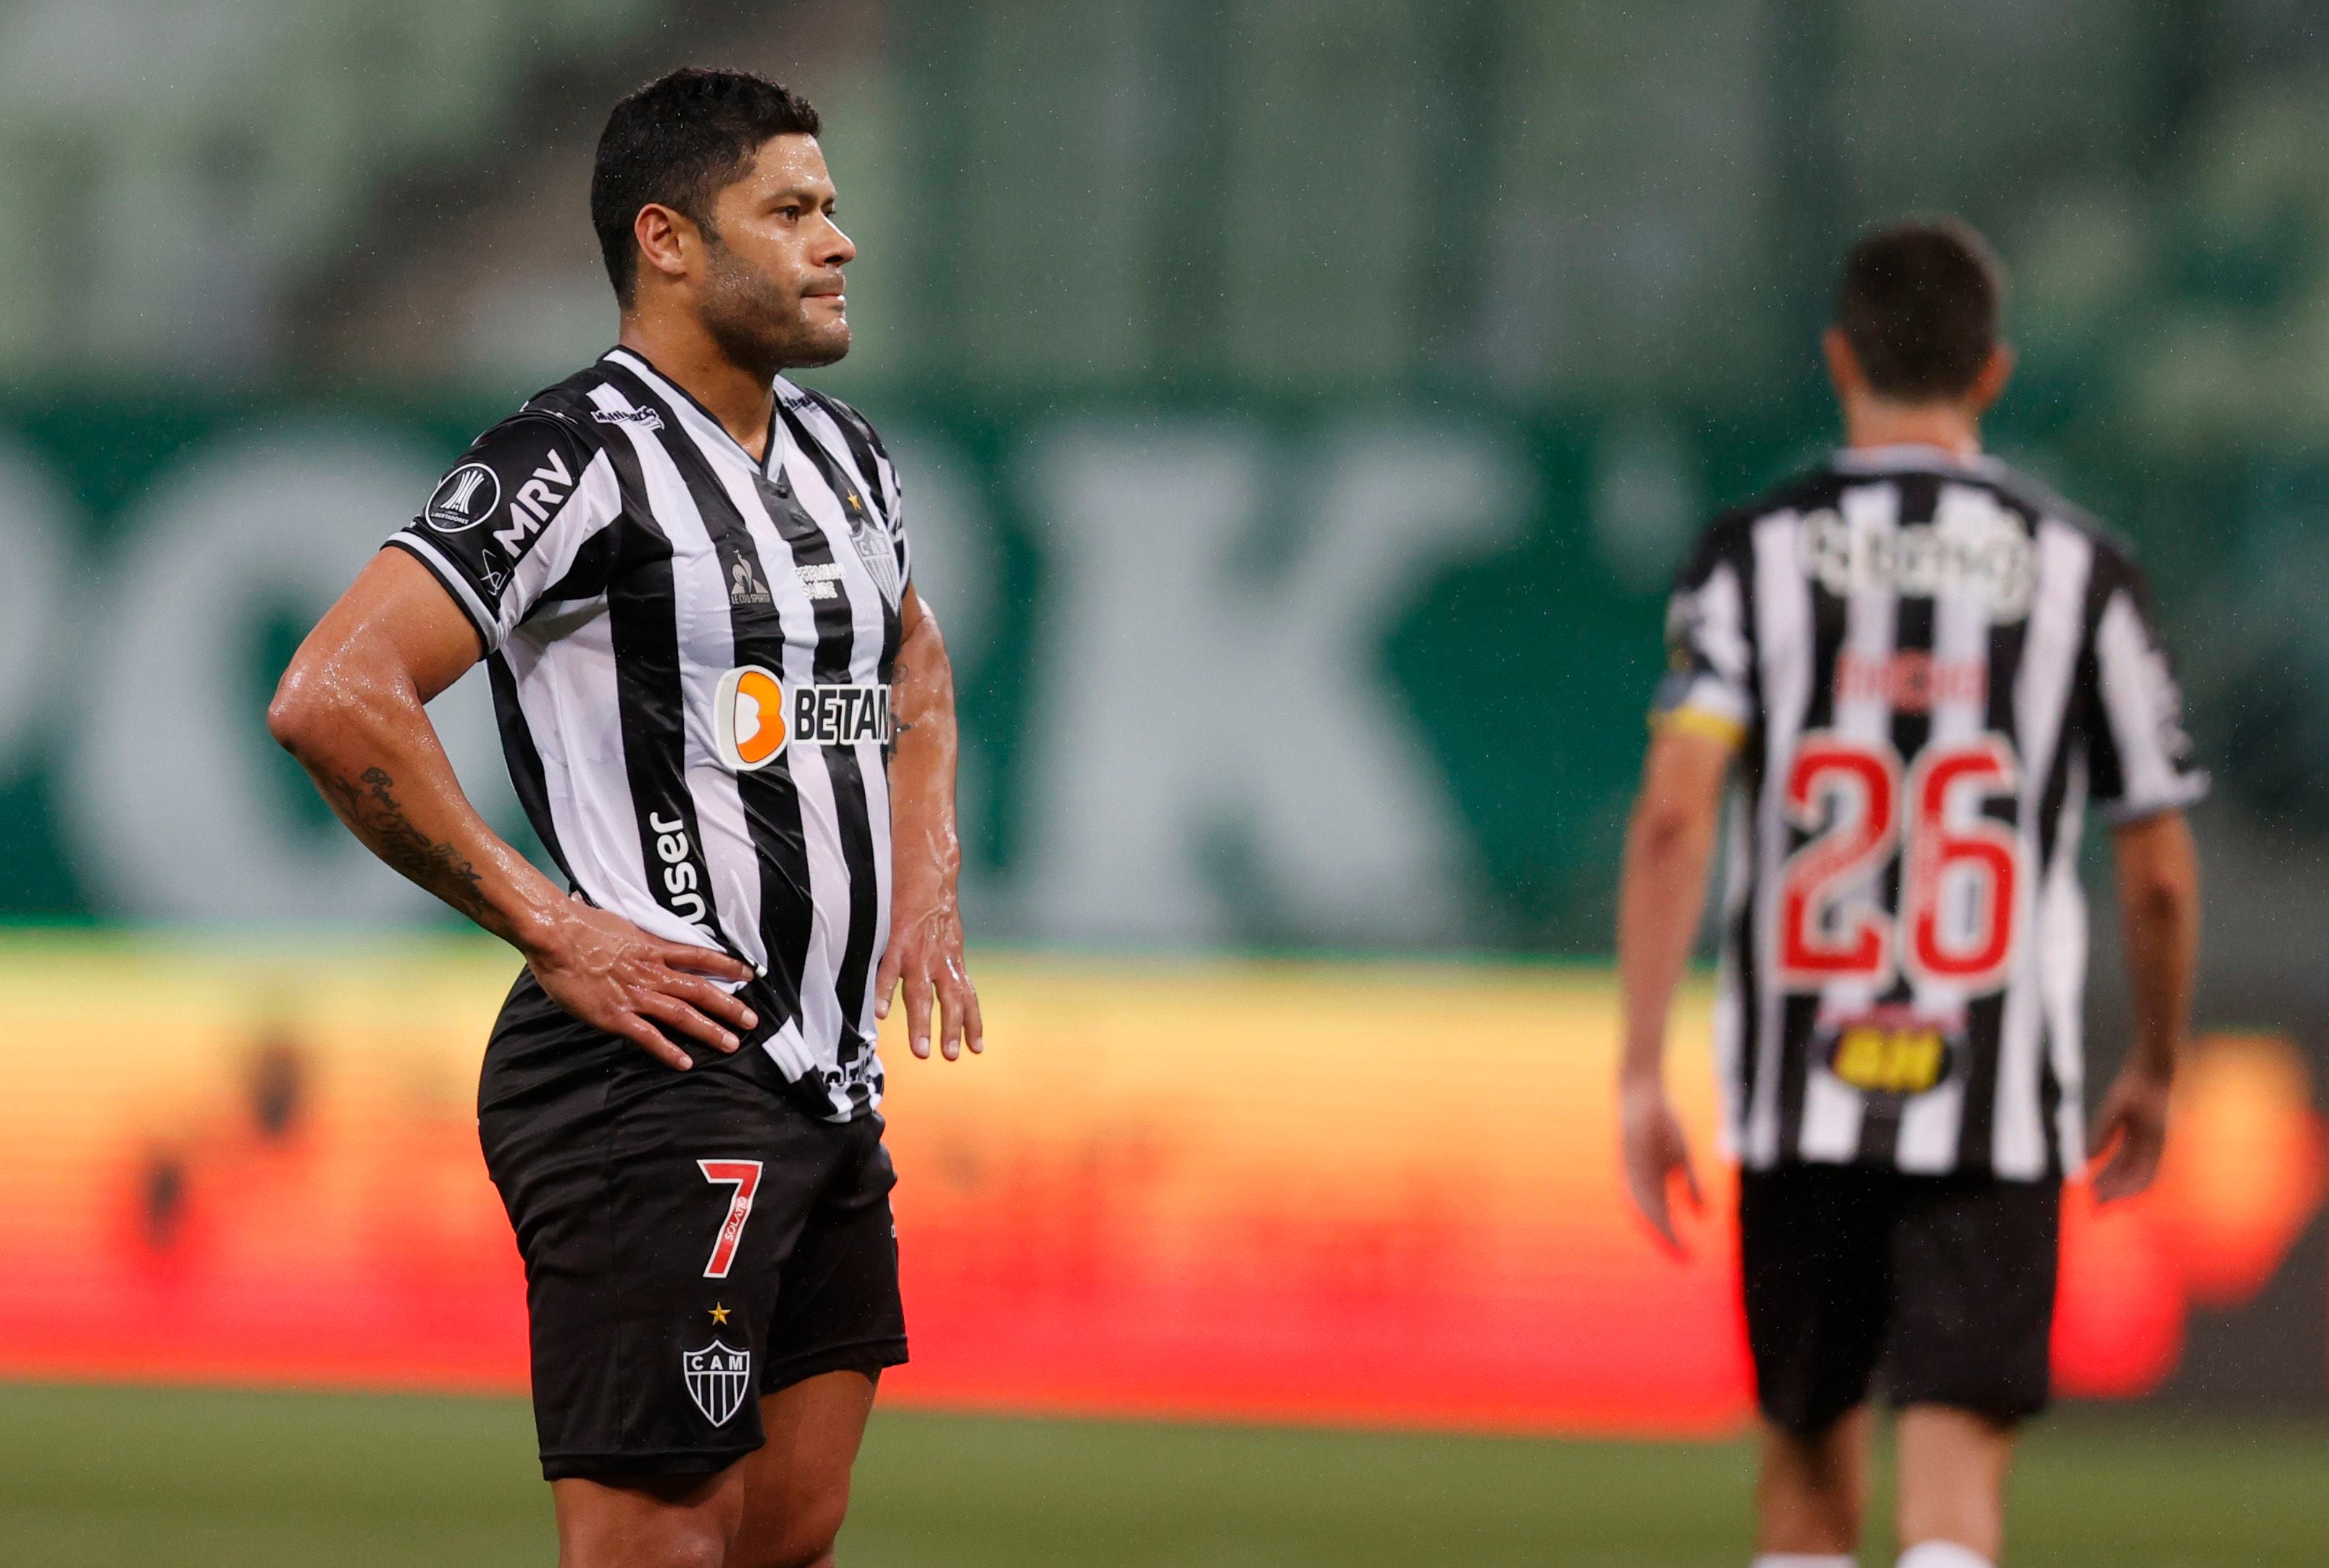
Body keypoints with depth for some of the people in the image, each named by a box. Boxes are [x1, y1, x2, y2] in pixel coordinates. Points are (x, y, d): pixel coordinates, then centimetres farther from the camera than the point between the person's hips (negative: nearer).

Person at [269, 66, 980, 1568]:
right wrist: (551, 927, -18)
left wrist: (926, 883, 20)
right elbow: (334, 698, -22)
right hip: (656, 1087, -9)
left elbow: (915, 666, 37)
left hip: (829, 1088, 9)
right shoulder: (578, 461, -13)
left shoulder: (842, 455, 15)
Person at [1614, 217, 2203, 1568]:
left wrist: (1643, 1073, -9)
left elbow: (1673, 814, -10)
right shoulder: (2079, 571, 3)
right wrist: (2157, 1072, 22)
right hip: (1997, 1116, -1)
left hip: (1801, 1102, 1)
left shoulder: (1753, 556, 2)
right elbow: (2162, 874, 6)